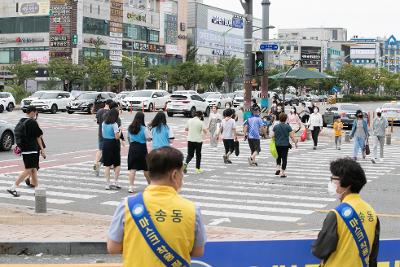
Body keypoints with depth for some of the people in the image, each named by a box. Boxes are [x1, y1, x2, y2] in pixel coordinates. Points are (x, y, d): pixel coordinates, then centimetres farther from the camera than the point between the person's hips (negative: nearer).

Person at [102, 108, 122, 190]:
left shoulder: (104, 123, 5)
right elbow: (117, 137, -16)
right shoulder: (114, 124, -13)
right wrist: (120, 130, 2)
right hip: (114, 144, -5)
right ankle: (115, 182, 4)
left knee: (107, 165, 8)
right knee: (117, 165, 9)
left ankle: (108, 184, 7)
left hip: (105, 144, 5)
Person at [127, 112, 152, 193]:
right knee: (146, 168, 13)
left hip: (132, 148, 3)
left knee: (132, 169, 1)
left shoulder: (130, 128, 3)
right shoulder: (144, 128, -12)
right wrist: (148, 130, 5)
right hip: (142, 148, -3)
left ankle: (131, 187, -8)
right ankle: (150, 184, 29)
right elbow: (149, 139, -9)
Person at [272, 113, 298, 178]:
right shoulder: (288, 127, -5)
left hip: (277, 145, 2)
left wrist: (274, 142, 23)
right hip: (285, 145, -2)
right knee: (284, 158, 4)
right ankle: (282, 173, 2)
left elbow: (273, 136, 6)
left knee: (278, 157, 20)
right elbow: (292, 136, -5)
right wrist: (295, 142, 7)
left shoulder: (275, 127, 1)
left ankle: (278, 168, 1)